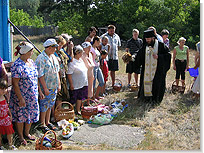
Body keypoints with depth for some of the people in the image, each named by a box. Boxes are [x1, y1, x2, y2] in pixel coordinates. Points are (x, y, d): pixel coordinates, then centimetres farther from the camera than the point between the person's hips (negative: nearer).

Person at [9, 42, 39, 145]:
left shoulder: (31, 61, 4)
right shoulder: (17, 66, -21)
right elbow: (15, 84, -20)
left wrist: (38, 91, 14)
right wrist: (21, 99, -20)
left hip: (33, 96, 7)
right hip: (21, 96, -7)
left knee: (31, 114, 16)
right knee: (20, 116, 8)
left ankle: (27, 133, 36)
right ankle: (21, 137, 26)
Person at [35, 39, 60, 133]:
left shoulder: (53, 57, 9)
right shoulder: (41, 58, -17)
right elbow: (40, 75, -19)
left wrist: (59, 84, 13)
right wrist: (45, 88, -19)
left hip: (54, 87, 8)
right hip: (46, 87, -8)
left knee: (50, 105, 16)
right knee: (44, 106, 2)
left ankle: (47, 122, 28)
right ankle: (42, 124, 16)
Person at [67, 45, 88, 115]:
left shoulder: (81, 60, 9)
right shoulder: (72, 62, -18)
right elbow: (69, 74, -19)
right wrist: (71, 84, -19)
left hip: (83, 84, 8)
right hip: (76, 85, -8)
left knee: (80, 97, 15)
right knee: (73, 100, 3)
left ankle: (78, 110, 27)